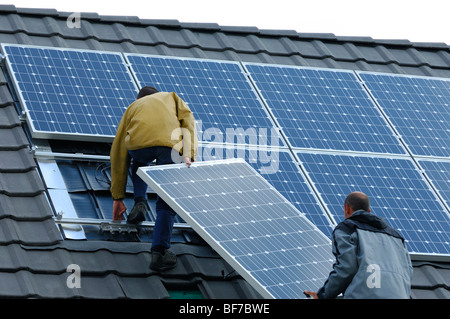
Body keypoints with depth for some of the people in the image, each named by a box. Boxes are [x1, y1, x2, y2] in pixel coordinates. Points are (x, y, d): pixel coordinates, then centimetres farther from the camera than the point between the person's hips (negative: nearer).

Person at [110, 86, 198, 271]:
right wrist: (189, 155, 4)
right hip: (170, 144, -1)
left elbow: (118, 154, 36)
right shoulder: (171, 97, 39)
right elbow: (187, 119, 15)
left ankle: (140, 203, 17)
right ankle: (159, 252, -8)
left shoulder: (133, 107, 38)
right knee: (167, 203, 7)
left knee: (139, 162, 39)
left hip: (139, 143, 1)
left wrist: (118, 198, 40)